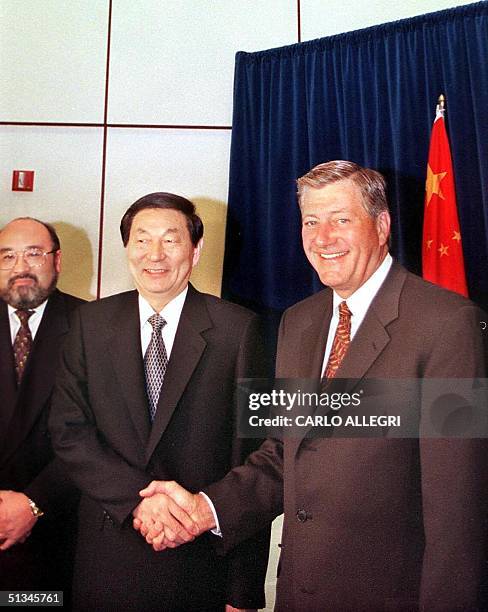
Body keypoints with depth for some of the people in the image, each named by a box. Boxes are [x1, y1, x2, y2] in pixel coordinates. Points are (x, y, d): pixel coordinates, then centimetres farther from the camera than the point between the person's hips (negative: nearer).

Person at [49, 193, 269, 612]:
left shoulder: (237, 328, -7)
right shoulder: (93, 322, 2)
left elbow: (250, 457, -7)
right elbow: (69, 431, -2)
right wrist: (137, 499, -17)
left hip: (202, 561, -2)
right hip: (108, 555, 2)